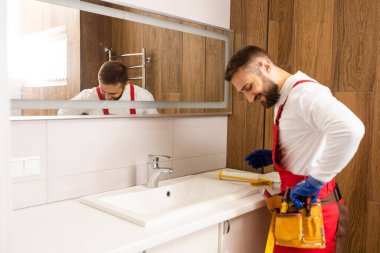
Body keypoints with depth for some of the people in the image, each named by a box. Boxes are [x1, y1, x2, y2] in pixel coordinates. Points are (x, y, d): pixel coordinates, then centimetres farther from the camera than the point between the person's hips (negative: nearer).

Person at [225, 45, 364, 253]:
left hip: (311, 206, -9)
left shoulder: (304, 92, -19)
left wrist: (315, 181, -29)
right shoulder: (285, 99, 12)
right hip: (297, 204, 9)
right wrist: (272, 157, 8)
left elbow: (350, 129, -36)